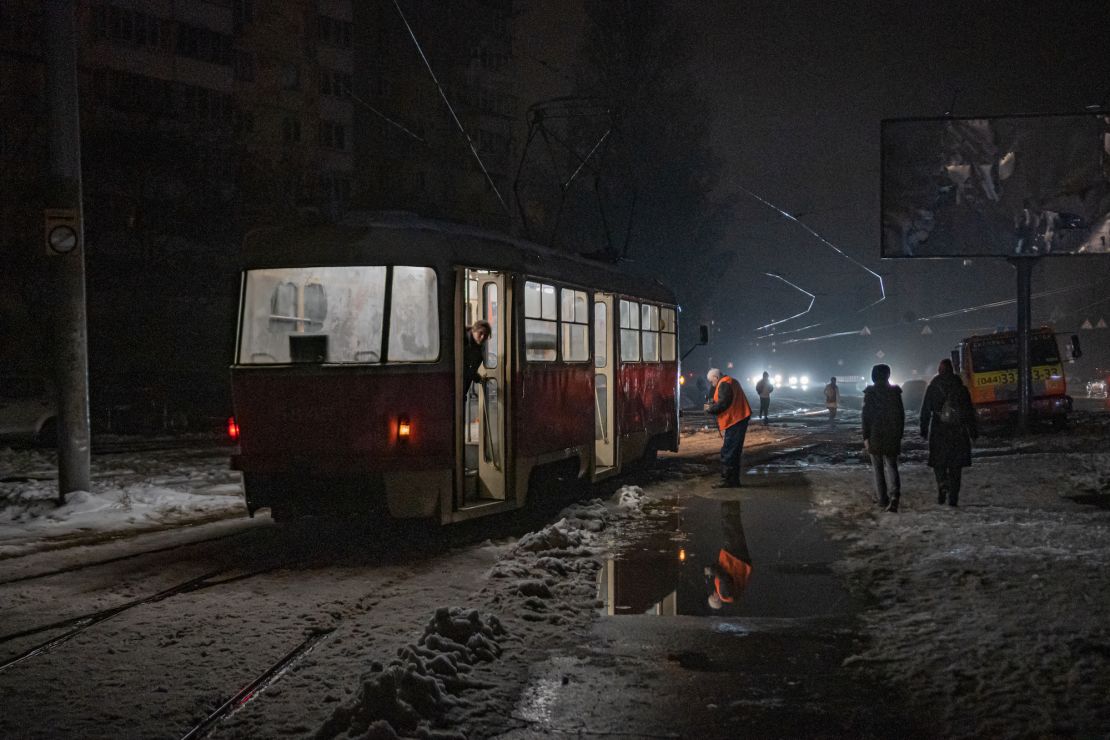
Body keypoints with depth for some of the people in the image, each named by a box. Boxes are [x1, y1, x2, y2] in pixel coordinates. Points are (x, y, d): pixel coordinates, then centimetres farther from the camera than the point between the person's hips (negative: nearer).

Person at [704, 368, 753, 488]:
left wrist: (710, 408, -4)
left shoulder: (724, 384, -12)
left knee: (728, 452, -7)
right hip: (740, 419, 11)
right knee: (735, 452, 14)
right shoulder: (731, 382, 20)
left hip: (734, 421, -11)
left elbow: (723, 404, -20)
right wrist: (713, 406, 14)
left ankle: (727, 480, -7)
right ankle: (734, 480, 18)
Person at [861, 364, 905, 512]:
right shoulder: (895, 392, 1)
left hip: (875, 437, -2)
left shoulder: (870, 393, -8)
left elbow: (866, 416, -9)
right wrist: (899, 434, 15)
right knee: (892, 467, 5)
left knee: (878, 468, 9)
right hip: (892, 437, 2)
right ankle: (894, 495, -16)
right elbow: (901, 415, 6)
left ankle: (882, 498, 12)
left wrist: (865, 437, -4)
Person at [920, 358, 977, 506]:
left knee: (938, 462, 8)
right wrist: (973, 430, 11)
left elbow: (925, 411, 0)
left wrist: (924, 429, 5)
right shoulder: (960, 387, 4)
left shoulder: (932, 388, 1)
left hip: (938, 432, -1)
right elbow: (969, 411, 6)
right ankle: (953, 497, 4)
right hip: (958, 431, 1)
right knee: (955, 466, 7)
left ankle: (943, 485, -19)